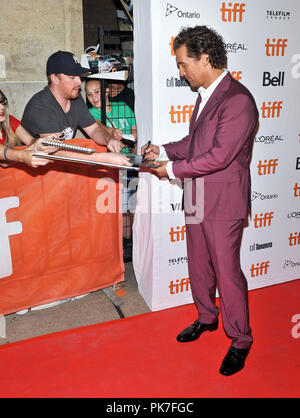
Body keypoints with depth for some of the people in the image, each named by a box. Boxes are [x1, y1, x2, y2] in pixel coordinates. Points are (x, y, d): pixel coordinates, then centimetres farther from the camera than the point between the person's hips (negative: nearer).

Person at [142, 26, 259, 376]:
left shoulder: (238, 101, -19)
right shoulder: (205, 94, 11)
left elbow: (219, 156, -23)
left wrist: (173, 169, -16)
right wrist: (164, 150, 5)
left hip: (223, 203, -9)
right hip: (197, 199, 9)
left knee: (227, 271, 3)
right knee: (198, 265, 20)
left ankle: (240, 340, 23)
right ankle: (206, 318, 42)